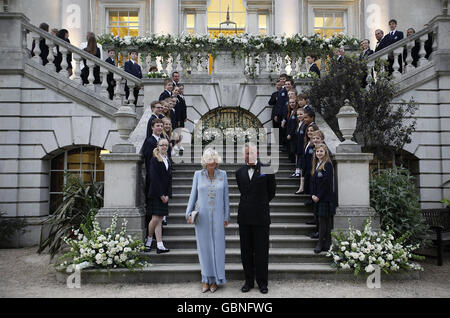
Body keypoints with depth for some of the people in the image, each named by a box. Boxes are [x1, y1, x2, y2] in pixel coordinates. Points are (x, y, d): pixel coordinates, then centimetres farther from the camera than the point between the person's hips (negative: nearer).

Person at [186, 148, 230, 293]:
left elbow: (225, 197, 3)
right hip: (201, 217, 0)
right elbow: (193, 195, 5)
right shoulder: (198, 174, 0)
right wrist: (189, 213, -5)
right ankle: (206, 280, 17)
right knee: (204, 247, 4)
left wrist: (226, 217, 1)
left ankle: (215, 279, 17)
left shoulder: (222, 174, 1)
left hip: (217, 216, 0)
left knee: (218, 247, 2)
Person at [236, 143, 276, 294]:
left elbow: (272, 191, 6)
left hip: (261, 216, -3)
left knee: (261, 252, 4)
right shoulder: (239, 172, 9)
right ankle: (249, 281, 21)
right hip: (244, 216, 3)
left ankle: (262, 282, 17)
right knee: (246, 251, 9)